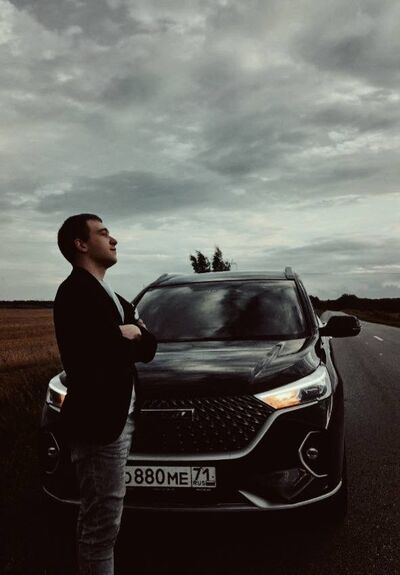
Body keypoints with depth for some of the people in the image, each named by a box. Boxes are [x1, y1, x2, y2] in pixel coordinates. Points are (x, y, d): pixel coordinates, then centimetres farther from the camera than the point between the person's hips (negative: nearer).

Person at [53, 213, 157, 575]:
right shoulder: (76, 292, -14)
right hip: (98, 423, -10)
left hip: (120, 418, 10)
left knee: (99, 518, 20)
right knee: (102, 521, 1)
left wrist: (124, 337, -8)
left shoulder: (108, 295, 16)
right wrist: (126, 338, -7)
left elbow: (148, 347, 12)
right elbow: (96, 354, -25)